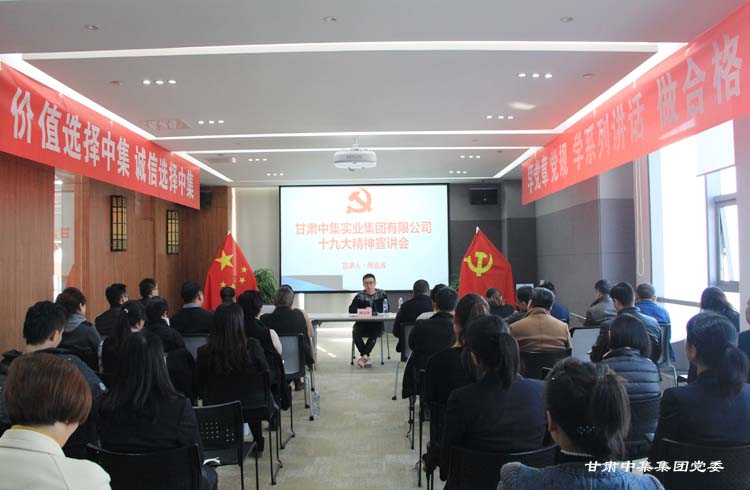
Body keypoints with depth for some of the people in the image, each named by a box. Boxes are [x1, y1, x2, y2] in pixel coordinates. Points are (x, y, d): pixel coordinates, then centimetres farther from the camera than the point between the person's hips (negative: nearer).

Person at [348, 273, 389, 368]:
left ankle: (364, 356, -29)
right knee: (355, 332, -29)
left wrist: (371, 312, -12)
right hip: (362, 323, 2)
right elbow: (351, 310, 1)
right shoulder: (360, 296, 7)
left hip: (377, 323, -1)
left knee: (375, 332, -34)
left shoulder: (382, 294, 5)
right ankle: (366, 357, -23)